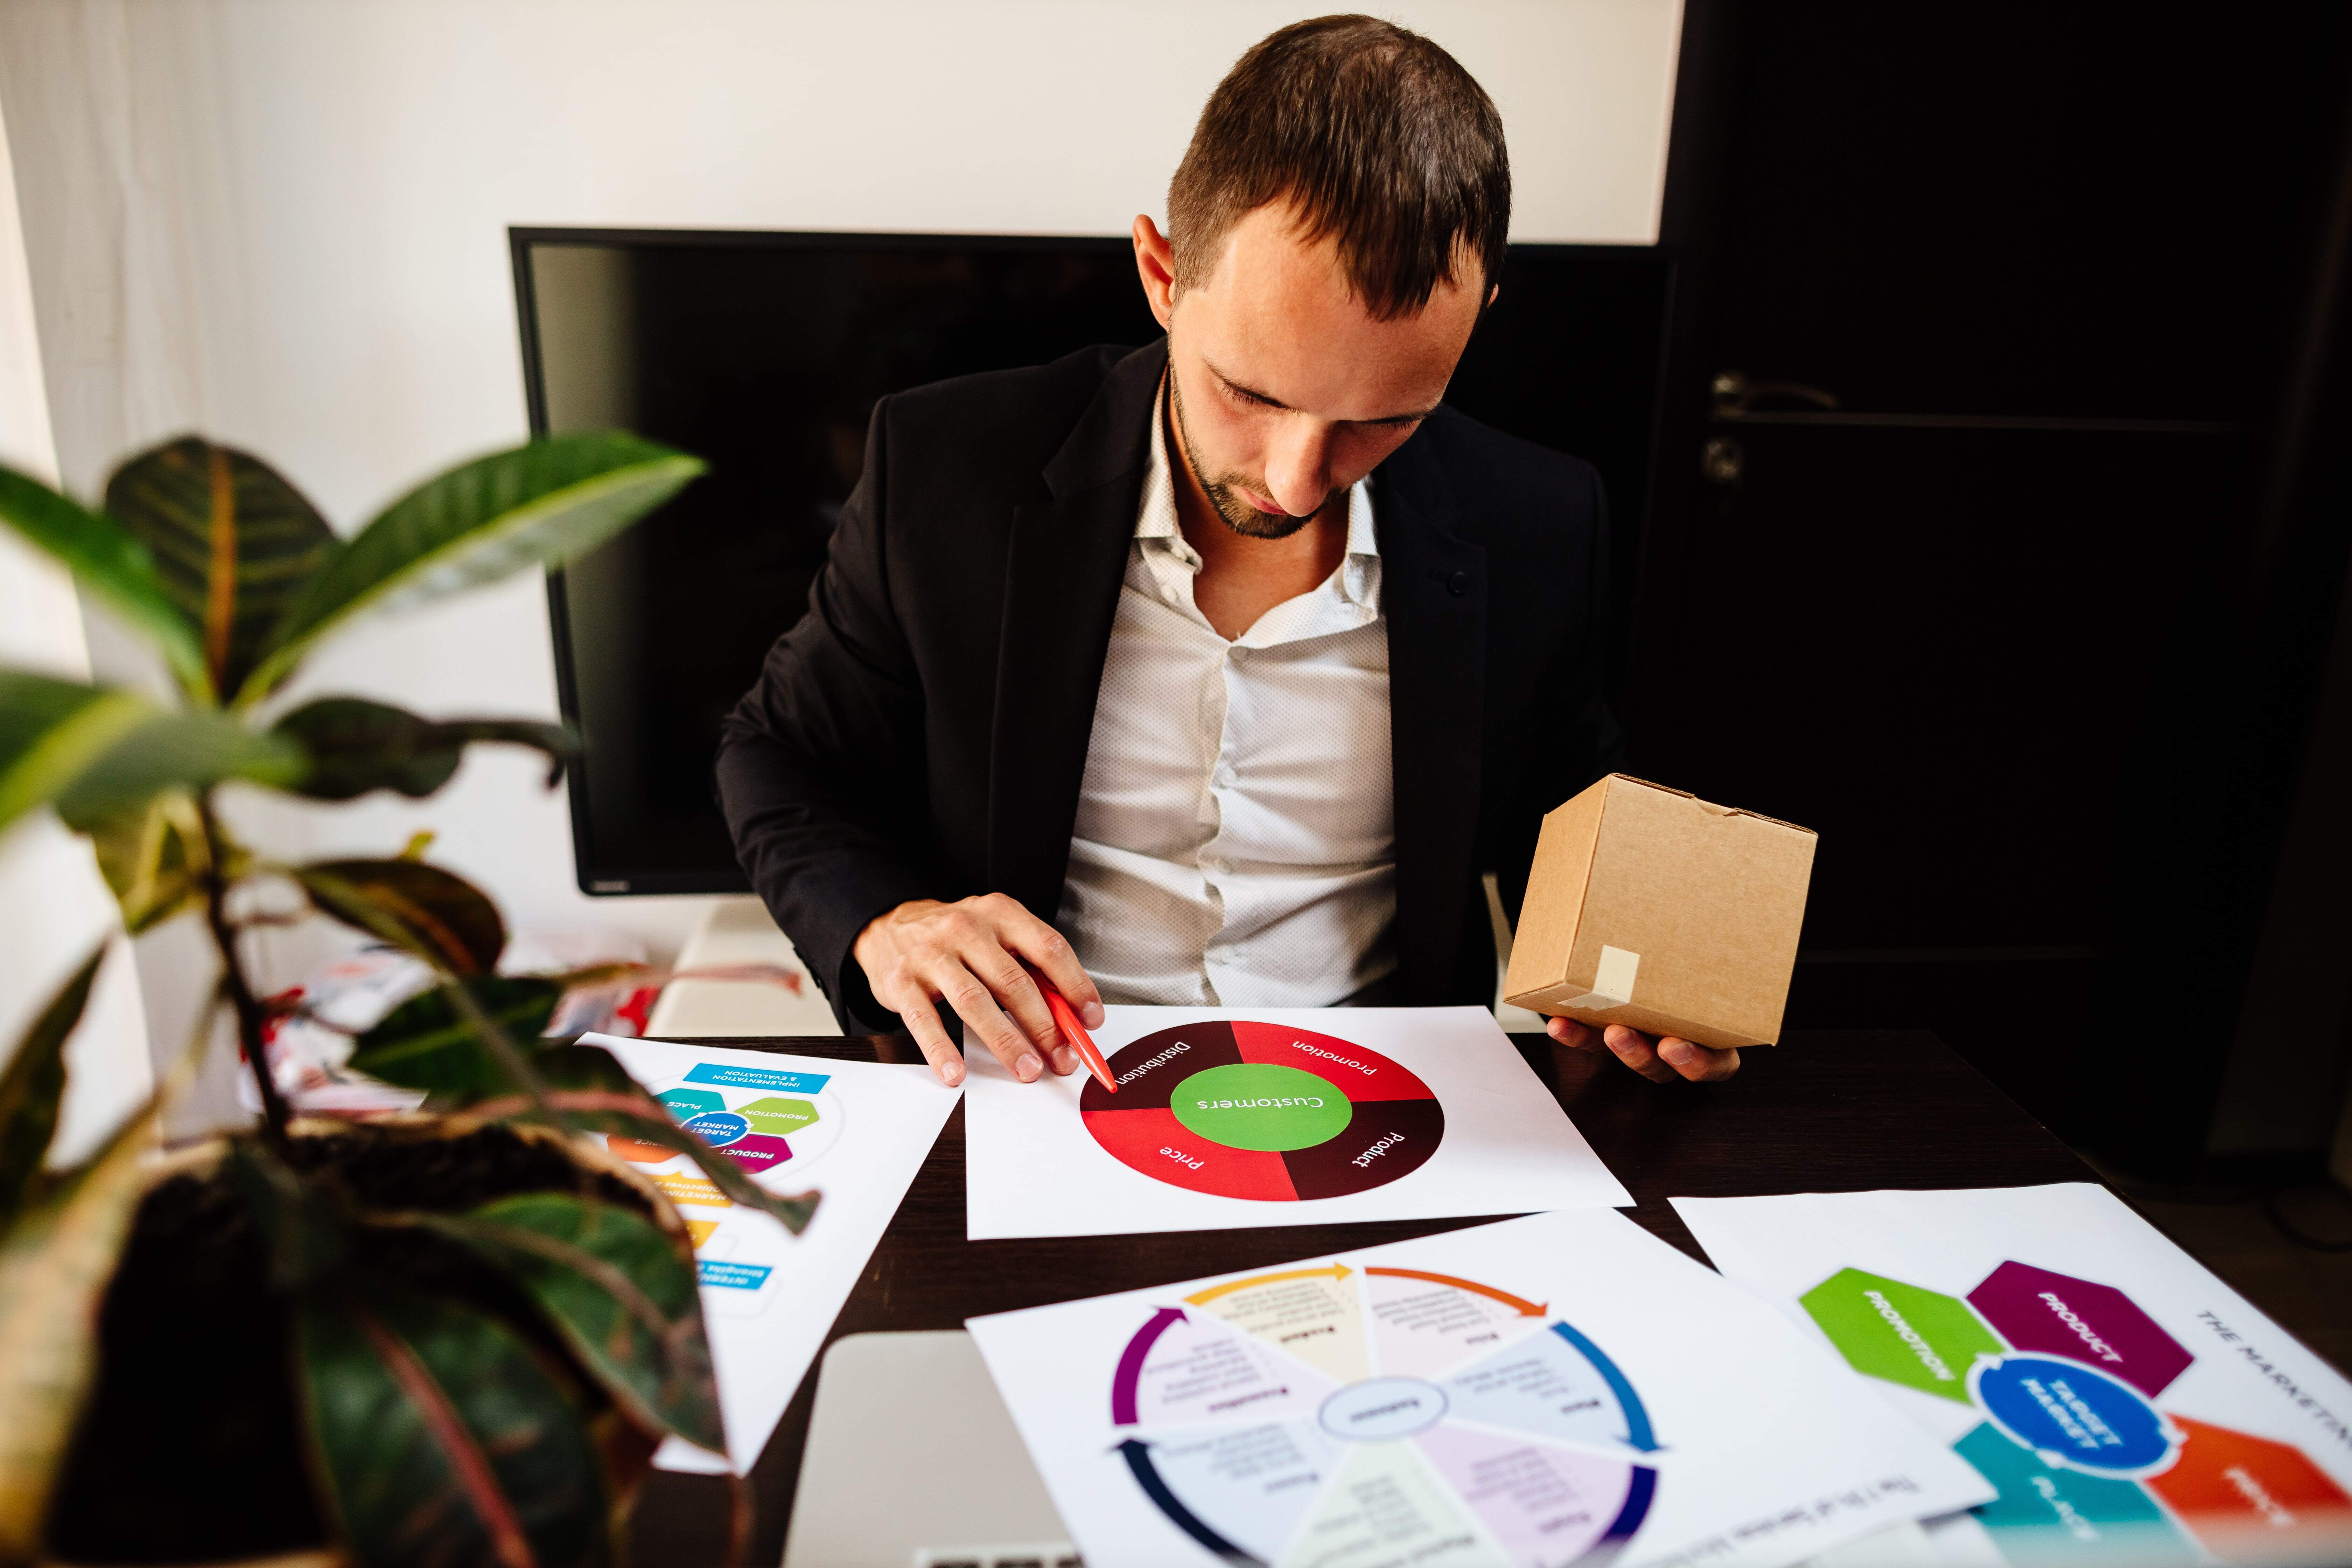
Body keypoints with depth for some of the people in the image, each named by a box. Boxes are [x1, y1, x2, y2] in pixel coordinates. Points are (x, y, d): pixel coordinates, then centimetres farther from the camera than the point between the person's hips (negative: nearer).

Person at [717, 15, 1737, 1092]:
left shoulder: (1537, 534, -5)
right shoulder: (947, 469, -8)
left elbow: (1566, 825, 12)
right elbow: (782, 755, 3)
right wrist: (882, 921, -15)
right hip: (1039, 1087, 0)